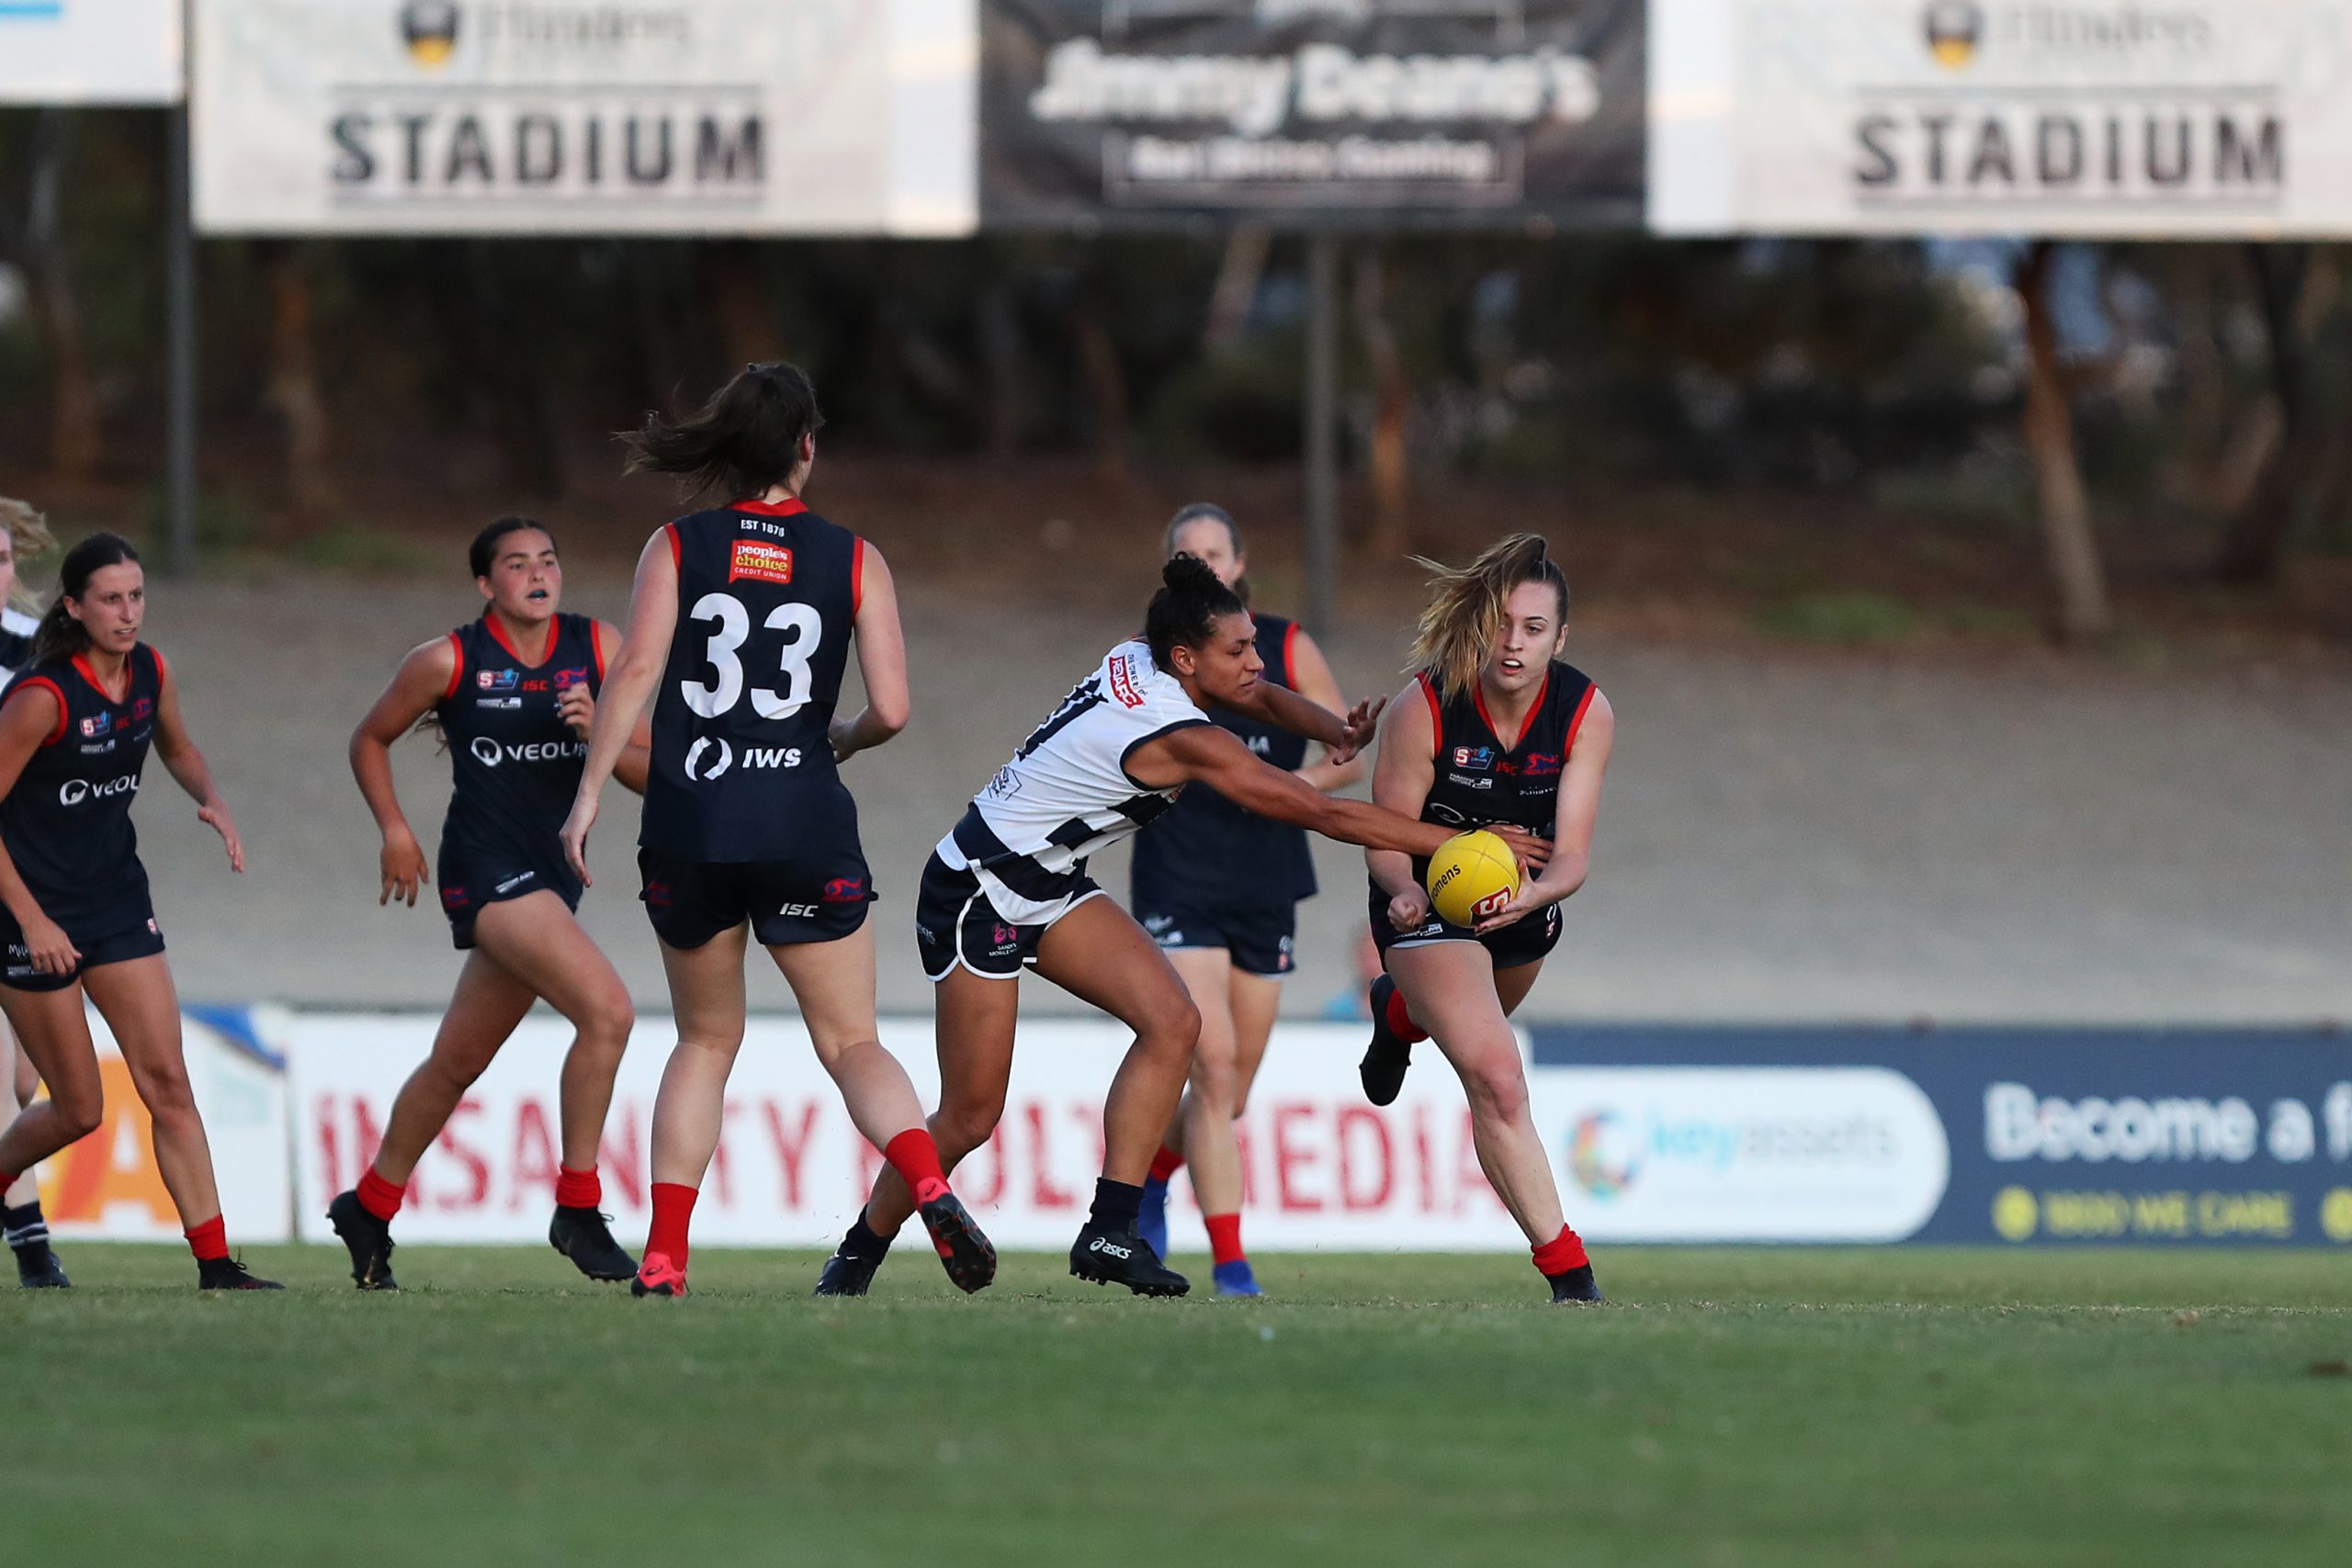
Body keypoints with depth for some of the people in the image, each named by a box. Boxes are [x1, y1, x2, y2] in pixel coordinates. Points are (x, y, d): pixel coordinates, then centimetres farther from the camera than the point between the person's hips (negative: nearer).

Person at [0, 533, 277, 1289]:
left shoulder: (151, 673, -1)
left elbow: (178, 749, 22)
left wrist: (213, 801, 1)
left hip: (116, 900, 6)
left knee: (168, 1084, -2)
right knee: (78, 1109, 1)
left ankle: (215, 1263, -4)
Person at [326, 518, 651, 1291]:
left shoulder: (597, 647, 4)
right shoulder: (449, 661, -4)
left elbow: (649, 774, 4)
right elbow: (370, 739, 11)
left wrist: (600, 734, -15)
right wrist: (395, 830, -1)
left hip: (554, 875, 5)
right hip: (486, 869, -5)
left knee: (457, 1062, 16)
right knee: (606, 1008, -23)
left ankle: (370, 1208, 35)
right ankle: (578, 1207, -14)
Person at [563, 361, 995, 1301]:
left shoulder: (677, 547, 3)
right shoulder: (854, 561, 3)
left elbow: (635, 673, -7)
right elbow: (891, 709, -3)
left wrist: (589, 795, -4)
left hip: (687, 832, 1)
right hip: (808, 830, -1)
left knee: (705, 1040, 17)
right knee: (852, 1041, 5)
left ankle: (663, 1257, 9)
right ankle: (933, 1193, -21)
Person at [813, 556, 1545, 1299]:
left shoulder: (1137, 661, -2)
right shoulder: (1181, 739, -25)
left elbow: (1268, 700, 15)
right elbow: (1322, 812, -24)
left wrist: (1337, 731, -6)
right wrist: (1452, 843, -19)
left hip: (1049, 887, 9)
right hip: (977, 896, -9)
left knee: (1172, 1021, -7)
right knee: (971, 1116, -4)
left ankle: (1110, 1231, -7)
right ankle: (857, 1257, 17)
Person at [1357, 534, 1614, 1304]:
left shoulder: (1586, 713, -20)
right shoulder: (1425, 706, -28)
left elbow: (1572, 852, -23)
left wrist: (1536, 892, -46)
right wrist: (1405, 892, -44)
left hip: (1525, 899, 5)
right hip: (1430, 900, -5)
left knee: (1480, 1030, 34)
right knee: (1497, 1081, -22)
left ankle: (1399, 1013, 70)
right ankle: (1567, 1270, -18)